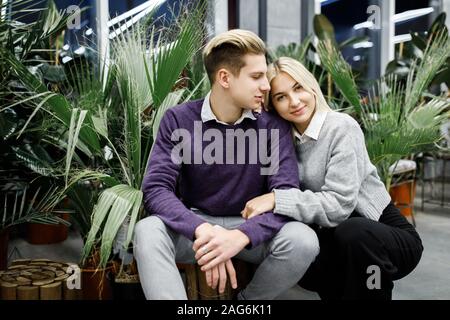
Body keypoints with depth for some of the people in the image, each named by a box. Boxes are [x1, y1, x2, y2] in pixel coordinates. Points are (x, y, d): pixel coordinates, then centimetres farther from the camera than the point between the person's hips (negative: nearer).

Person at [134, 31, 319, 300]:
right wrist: (202, 230, -35)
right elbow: (156, 188, -16)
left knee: (303, 240, -27)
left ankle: (246, 301, -1)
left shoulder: (274, 126, -6)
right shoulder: (178, 120, -7)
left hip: (250, 228, 1)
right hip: (194, 225, -1)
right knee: (147, 231, -30)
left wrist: (241, 235, -34)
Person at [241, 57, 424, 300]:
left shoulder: (342, 127, -17)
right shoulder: (287, 137, 2)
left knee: (351, 234, -36)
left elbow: (340, 204, -25)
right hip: (337, 235, 5)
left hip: (384, 233, -5)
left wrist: (276, 200, -28)